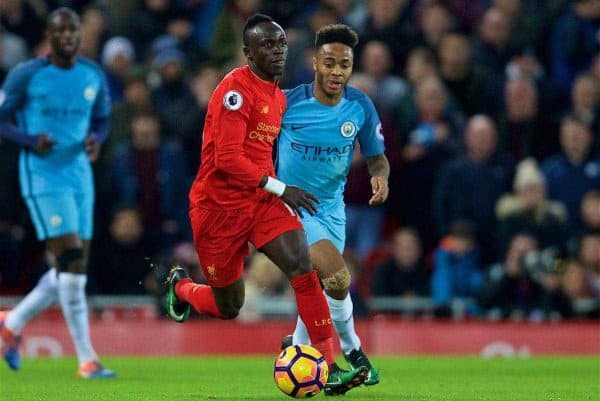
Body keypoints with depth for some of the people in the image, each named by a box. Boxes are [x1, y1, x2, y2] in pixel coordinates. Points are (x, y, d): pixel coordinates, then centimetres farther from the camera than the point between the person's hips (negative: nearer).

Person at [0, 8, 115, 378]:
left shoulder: (94, 76, 7)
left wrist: (96, 140, -6)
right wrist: (31, 140, -21)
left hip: (80, 176, 6)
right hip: (42, 177, -6)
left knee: (72, 270, 8)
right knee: (71, 260, -15)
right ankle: (87, 359, -12)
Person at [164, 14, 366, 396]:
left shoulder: (279, 96, 10)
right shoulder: (235, 89, -17)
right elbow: (227, 158, -22)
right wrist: (280, 188, -22)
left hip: (262, 199, 6)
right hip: (219, 206, -6)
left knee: (303, 264, -20)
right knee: (228, 307, 6)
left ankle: (329, 367, -24)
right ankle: (180, 286, 43)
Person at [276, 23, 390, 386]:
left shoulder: (360, 107, -7)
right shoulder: (288, 103, -16)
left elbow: (376, 156, 3)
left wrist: (380, 175, -18)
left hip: (332, 207, 5)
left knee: (320, 288, 15)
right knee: (338, 277, -23)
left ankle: (298, 349, 41)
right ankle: (352, 349, -1)